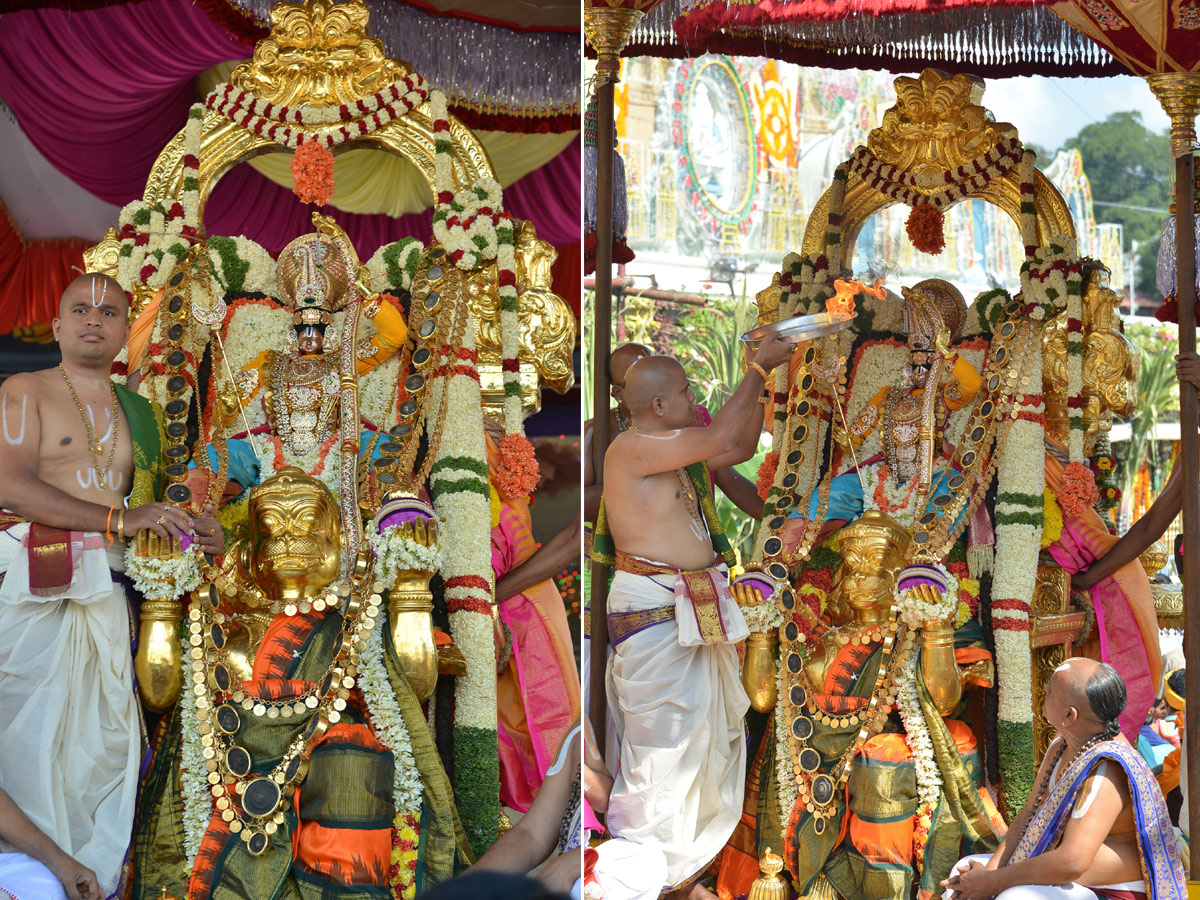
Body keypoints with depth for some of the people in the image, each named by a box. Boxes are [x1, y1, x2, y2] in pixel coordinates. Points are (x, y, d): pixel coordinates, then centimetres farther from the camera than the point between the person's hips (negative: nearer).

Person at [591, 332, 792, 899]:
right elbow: (721, 437, -22)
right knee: (660, 744, -6)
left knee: (712, 735, 13)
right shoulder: (631, 449, -16)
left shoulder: (673, 451, 13)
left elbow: (741, 448, 23)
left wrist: (762, 380, 12)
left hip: (694, 612, 10)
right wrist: (759, 368, -13)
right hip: (651, 613, -10)